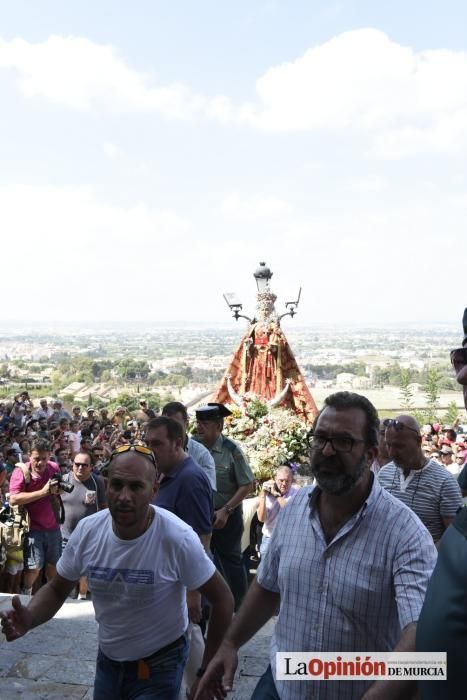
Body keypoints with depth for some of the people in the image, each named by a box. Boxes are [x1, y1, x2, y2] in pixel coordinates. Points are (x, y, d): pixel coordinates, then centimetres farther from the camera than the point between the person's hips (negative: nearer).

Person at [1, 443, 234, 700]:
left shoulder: (177, 538, -27)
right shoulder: (87, 530, -15)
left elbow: (222, 599, -16)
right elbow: (56, 589, 0)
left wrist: (208, 673, -14)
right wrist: (29, 617, -21)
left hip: (159, 664, -4)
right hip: (107, 659, 4)